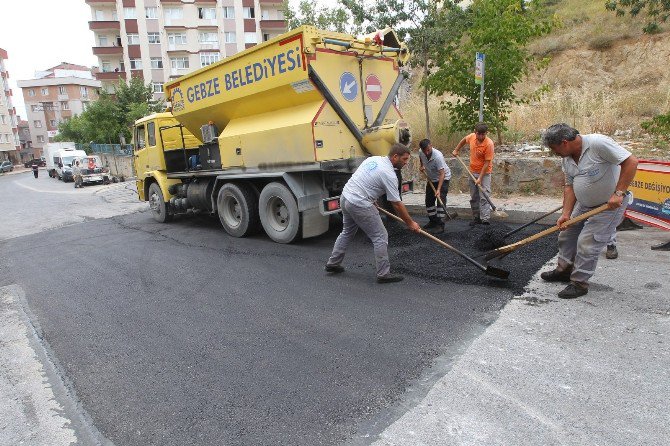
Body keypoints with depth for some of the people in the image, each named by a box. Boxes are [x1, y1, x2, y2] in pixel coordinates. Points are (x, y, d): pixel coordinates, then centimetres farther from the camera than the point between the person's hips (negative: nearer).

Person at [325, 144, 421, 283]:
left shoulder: (373, 159, 11)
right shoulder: (389, 174, -14)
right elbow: (397, 204, -11)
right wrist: (410, 223, -1)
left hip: (345, 197, 9)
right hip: (360, 205, -9)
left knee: (347, 232, 26)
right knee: (380, 237, 0)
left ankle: (332, 264, 34)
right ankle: (384, 274, 6)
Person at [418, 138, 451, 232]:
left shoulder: (438, 156, -34)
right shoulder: (421, 152, -14)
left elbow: (442, 174, -36)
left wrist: (438, 189, -41)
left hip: (443, 179, -7)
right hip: (431, 179, 7)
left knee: (441, 200, -15)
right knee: (429, 200, 7)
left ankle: (440, 224, -11)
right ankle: (433, 221, 20)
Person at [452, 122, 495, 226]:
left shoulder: (489, 143, -22)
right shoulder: (471, 137, -5)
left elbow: (487, 163, -21)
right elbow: (464, 140, 21)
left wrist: (480, 178, -23)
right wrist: (456, 150, 21)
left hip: (484, 173, -6)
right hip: (473, 172, 6)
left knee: (484, 197, -11)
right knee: (473, 197, 12)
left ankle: (485, 220, -11)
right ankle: (476, 218, 23)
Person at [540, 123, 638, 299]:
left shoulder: (597, 143, -24)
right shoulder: (567, 158, 0)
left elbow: (631, 161, -25)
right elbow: (570, 186, 2)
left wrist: (619, 193, -29)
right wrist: (566, 214, -8)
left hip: (609, 205, -8)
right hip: (584, 205, 8)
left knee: (587, 243, -8)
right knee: (566, 235, 14)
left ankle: (579, 283, 7)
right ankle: (564, 270, 33)